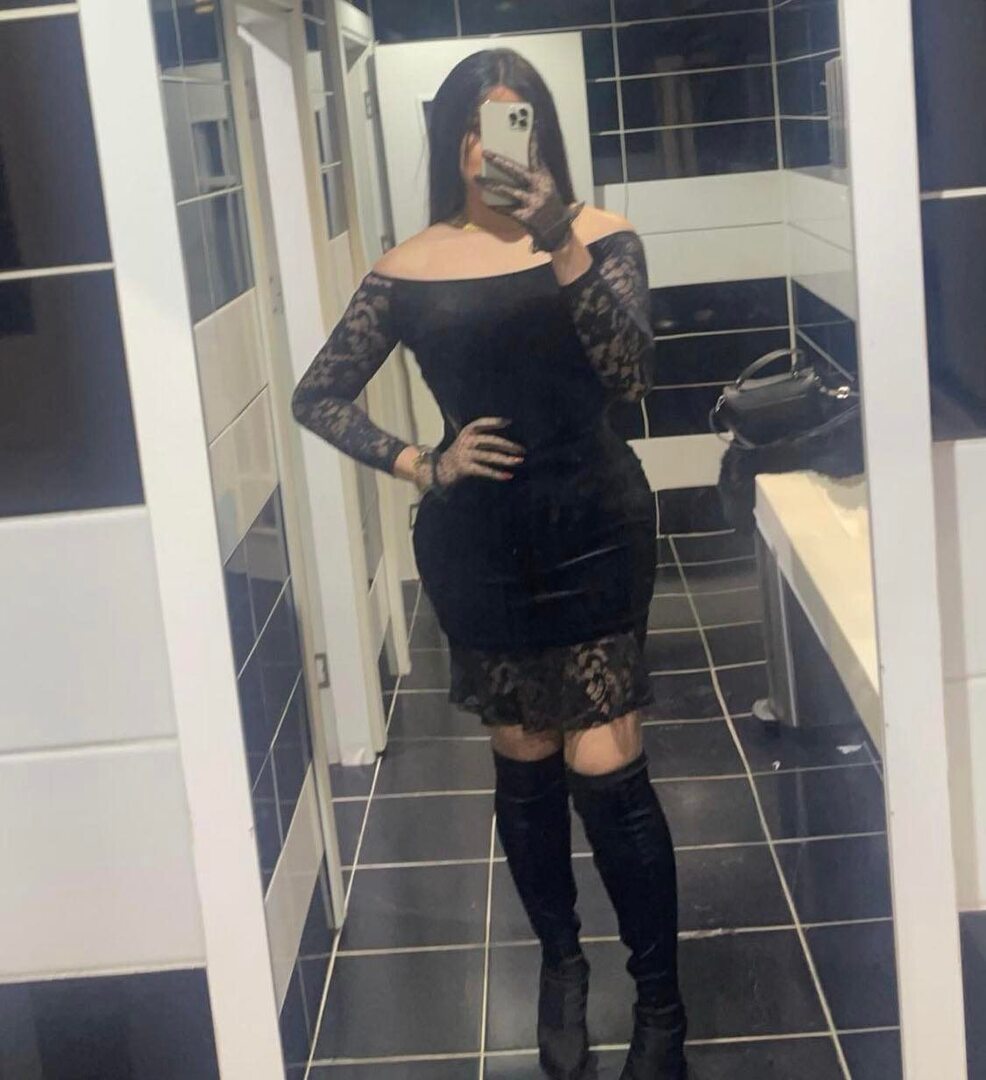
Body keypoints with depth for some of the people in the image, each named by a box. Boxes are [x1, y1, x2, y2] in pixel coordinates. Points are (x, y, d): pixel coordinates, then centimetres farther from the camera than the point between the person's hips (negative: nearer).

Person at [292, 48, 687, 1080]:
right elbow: (318, 397, 7)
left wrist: (561, 246, -29)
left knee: (605, 771, -4)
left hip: (591, 525, -1)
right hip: (476, 541, 2)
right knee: (525, 765, 12)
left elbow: (628, 370, -19)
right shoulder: (411, 269, 0)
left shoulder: (599, 236, -2)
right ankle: (560, 963, 33)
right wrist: (421, 465, -4)